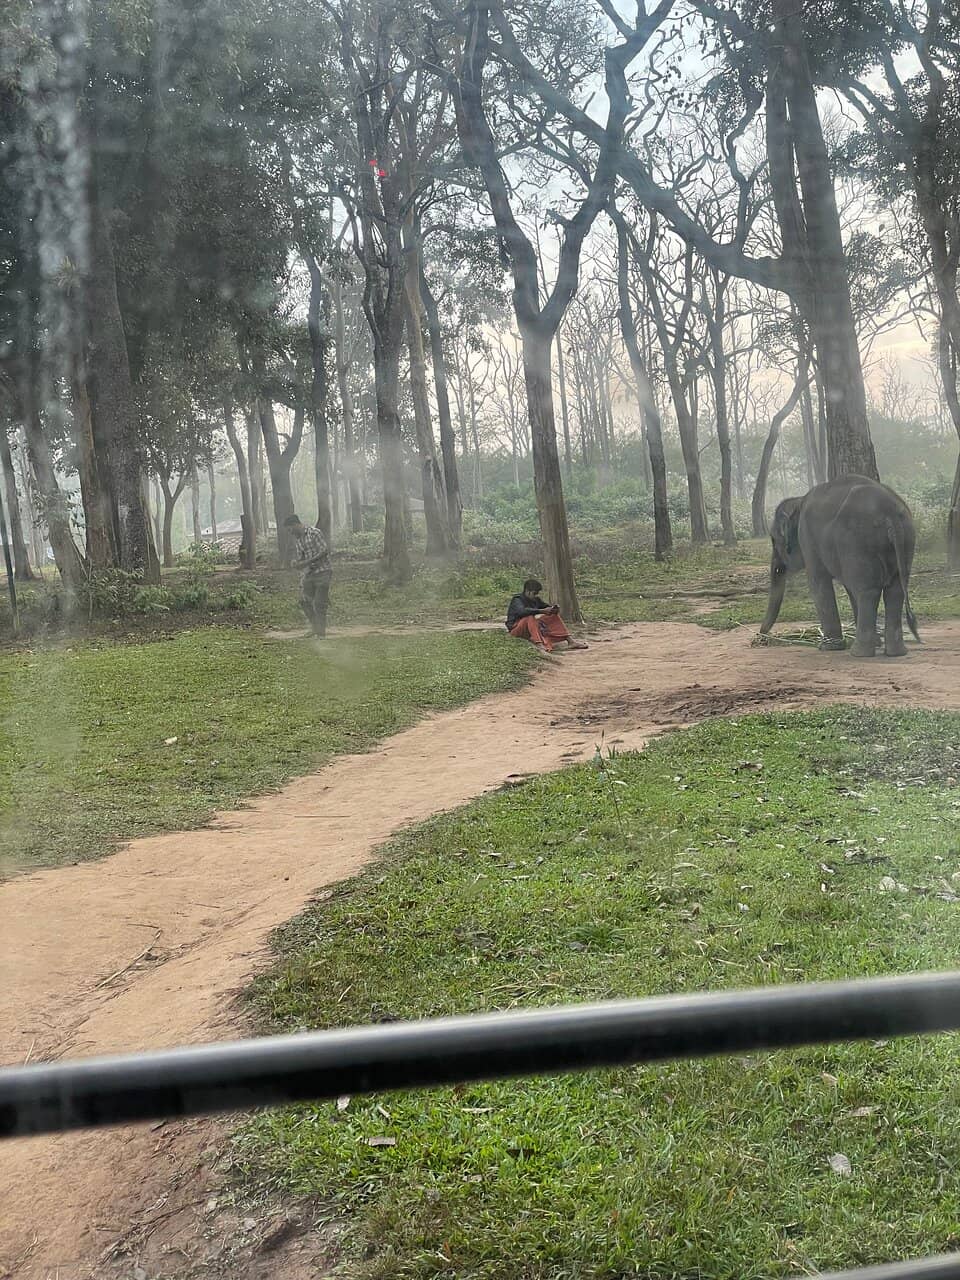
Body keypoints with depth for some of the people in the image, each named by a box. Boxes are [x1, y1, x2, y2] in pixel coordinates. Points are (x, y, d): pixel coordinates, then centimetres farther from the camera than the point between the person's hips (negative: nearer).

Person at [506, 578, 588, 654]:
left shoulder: (535, 599, 6)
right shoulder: (517, 600, -16)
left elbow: (546, 606, 13)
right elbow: (522, 611, -37)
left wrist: (554, 608, -12)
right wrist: (542, 611, -42)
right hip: (517, 628, -8)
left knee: (554, 615, -1)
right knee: (531, 618, -37)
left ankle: (570, 641, -12)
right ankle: (540, 646, -55)